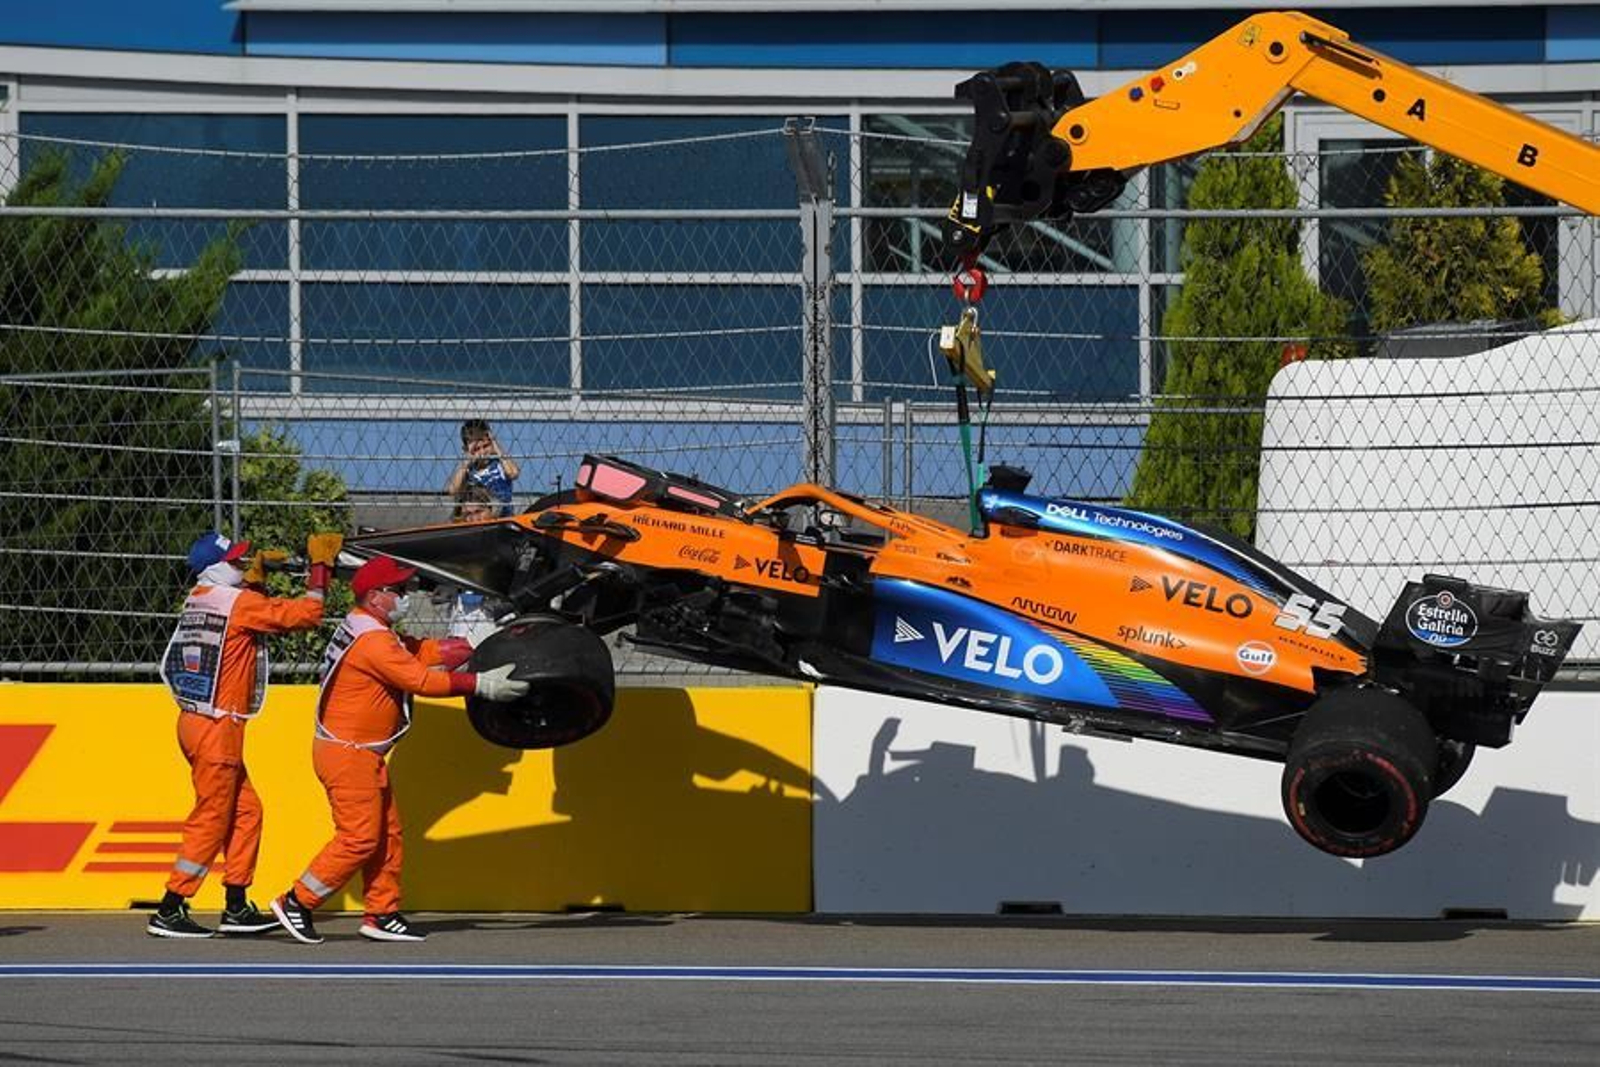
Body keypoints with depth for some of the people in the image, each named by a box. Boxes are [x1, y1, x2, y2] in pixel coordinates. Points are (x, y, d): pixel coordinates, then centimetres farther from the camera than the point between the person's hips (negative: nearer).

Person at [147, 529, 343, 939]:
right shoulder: (238, 602, -14)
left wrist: (255, 575, 22)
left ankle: (236, 908, 18)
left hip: (195, 720, 9)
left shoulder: (200, 598, 9)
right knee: (210, 820, -3)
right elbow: (305, 613, -13)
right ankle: (169, 912, -2)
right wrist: (320, 566, -2)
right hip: (216, 728, -9)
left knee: (245, 811, 15)